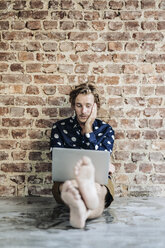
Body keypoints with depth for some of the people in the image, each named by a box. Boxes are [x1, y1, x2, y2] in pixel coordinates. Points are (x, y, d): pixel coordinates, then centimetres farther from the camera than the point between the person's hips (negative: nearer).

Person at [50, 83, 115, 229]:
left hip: (98, 180, 0)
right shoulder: (59, 127, 12)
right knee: (62, 186, -39)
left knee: (101, 190, -39)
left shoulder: (106, 130, 13)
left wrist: (88, 129, -4)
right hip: (66, 179, 0)